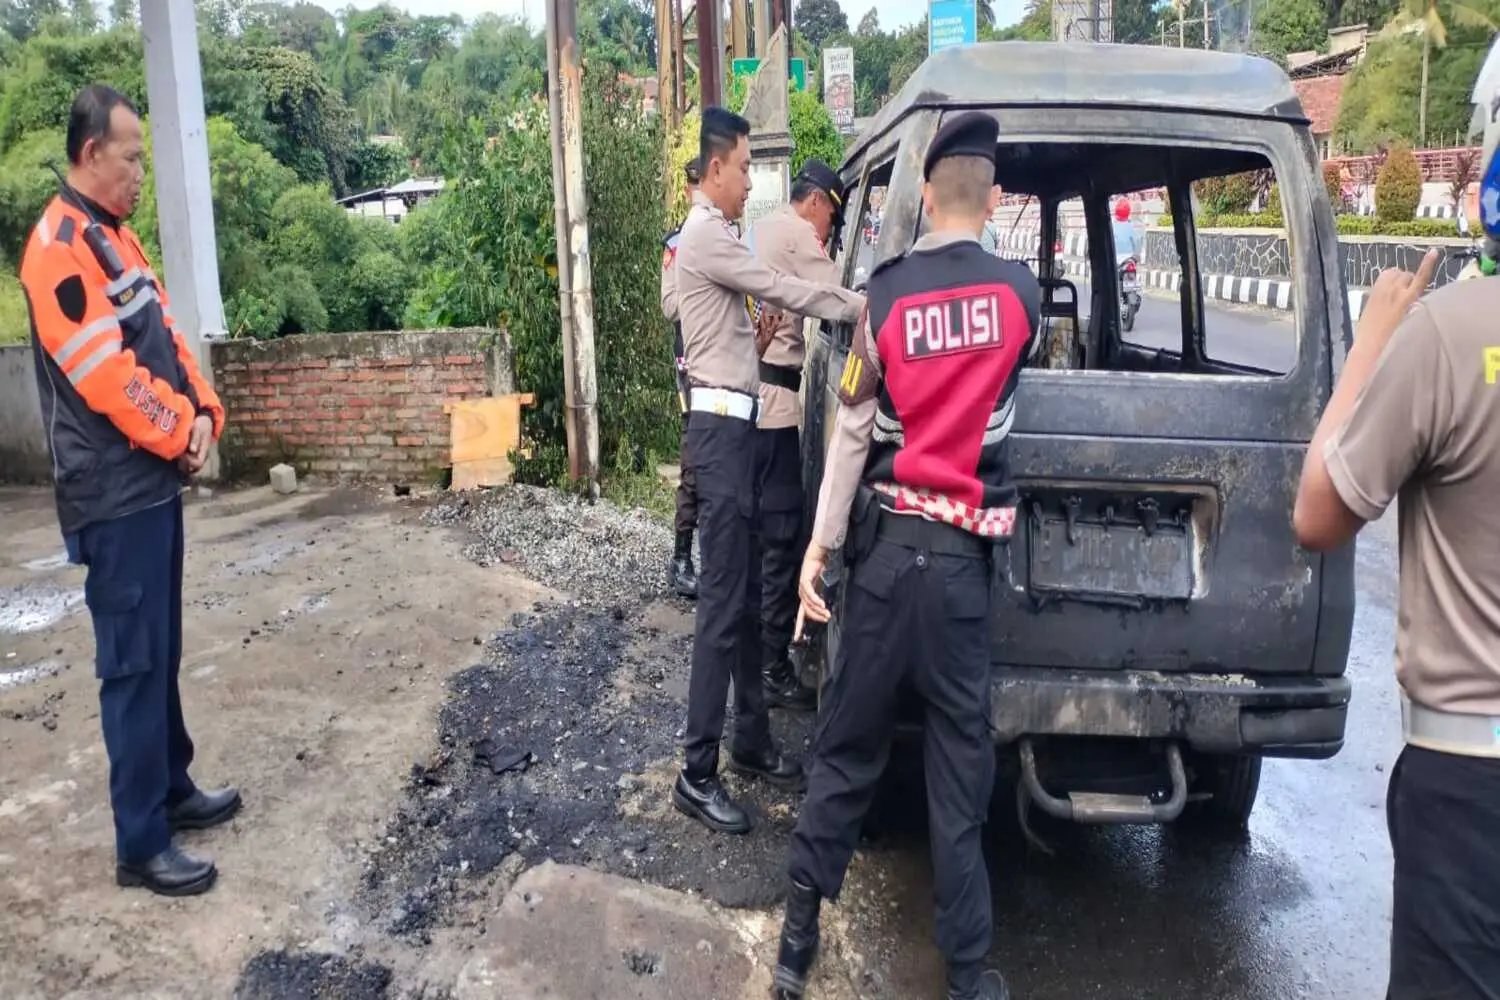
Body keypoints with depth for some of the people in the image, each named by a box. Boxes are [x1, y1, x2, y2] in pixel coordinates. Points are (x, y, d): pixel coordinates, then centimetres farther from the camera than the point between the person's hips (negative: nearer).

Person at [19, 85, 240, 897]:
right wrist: (180, 435, -8)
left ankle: (172, 790, 31)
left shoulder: (114, 236, 15)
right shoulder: (59, 250, -16)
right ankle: (140, 845, 7)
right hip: (116, 497, -9)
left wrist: (202, 413, -2)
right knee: (134, 664, -3)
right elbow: (109, 377, -21)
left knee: (161, 652, 18)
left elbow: (166, 340, 14)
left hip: (153, 483, 9)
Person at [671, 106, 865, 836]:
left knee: (748, 595, 13)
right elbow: (783, 290, -12)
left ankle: (751, 742, 24)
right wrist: (860, 306, -3)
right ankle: (696, 774, -3)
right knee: (722, 602, -9)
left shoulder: (712, 235, 20)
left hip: (734, 422, 11)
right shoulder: (705, 235, -12)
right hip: (720, 425, -11)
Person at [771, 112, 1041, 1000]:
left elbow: (853, 432, -3)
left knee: (849, 741, 11)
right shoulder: (1021, 293, -1)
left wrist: (820, 547, 1)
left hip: (886, 543, 0)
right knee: (961, 752, 8)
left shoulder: (886, 294, -4)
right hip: (964, 553, 0)